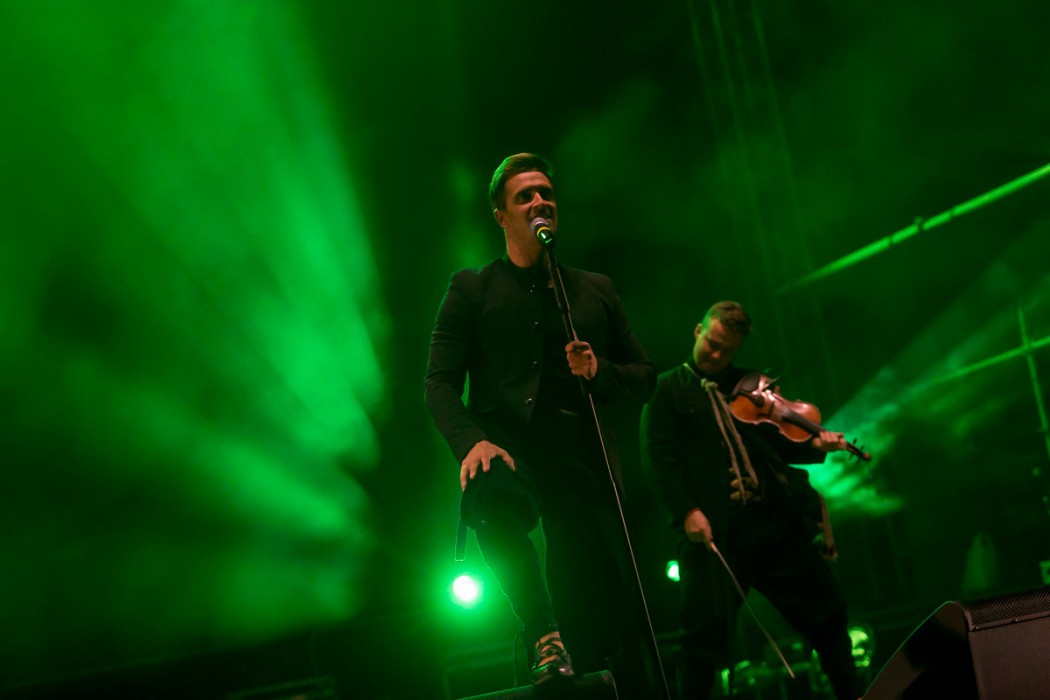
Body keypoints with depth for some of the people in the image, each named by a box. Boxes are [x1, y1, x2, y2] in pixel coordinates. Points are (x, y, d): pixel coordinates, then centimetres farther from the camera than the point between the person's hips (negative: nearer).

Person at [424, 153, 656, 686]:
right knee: (487, 491, -39)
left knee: (595, 612, -7)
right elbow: (440, 382, 3)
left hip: (582, 463, 3)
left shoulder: (595, 290, 23)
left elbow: (645, 377, 22)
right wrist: (471, 440, -17)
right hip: (509, 454, -3)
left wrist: (600, 372, -2)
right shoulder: (472, 289, 14)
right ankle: (544, 639, -24)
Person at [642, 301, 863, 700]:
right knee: (706, 631, -10)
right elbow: (661, 457, -4)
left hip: (773, 520, 4)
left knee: (826, 613, 8)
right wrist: (686, 511, -17)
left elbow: (780, 443, 14)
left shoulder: (752, 387, 19)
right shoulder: (668, 390, 7)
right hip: (713, 528, -4)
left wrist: (816, 447, -7)